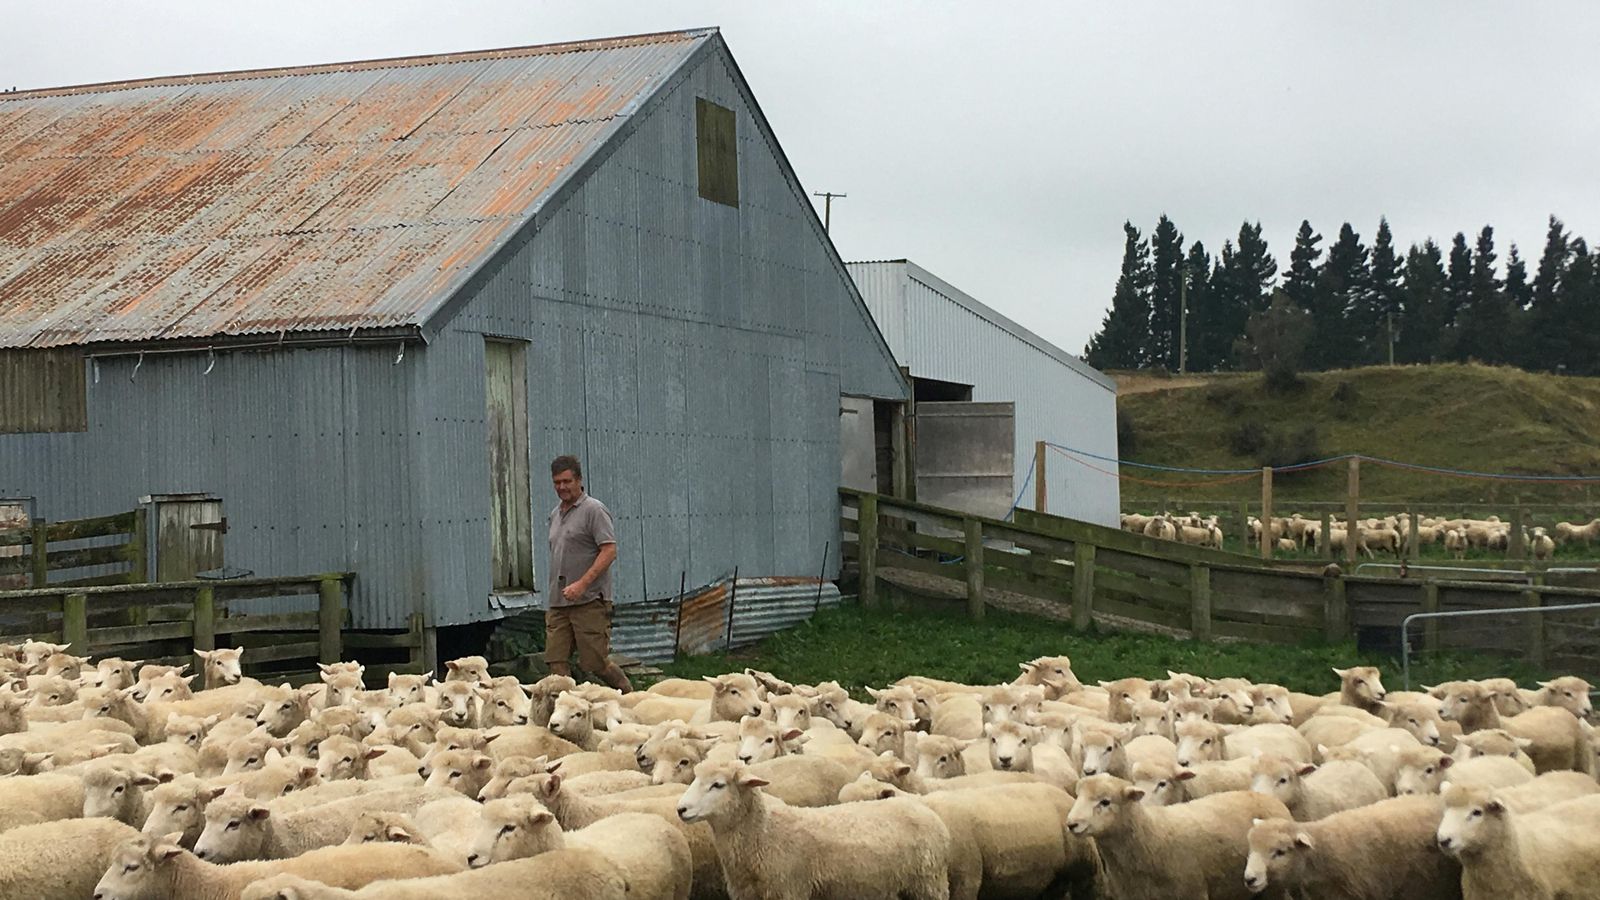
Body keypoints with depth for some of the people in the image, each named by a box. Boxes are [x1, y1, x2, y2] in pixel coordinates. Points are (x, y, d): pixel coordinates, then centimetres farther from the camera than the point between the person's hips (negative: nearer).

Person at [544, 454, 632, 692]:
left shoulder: (594, 510, -6)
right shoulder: (555, 514, 18)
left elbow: (609, 551, -15)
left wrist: (582, 584, -22)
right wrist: (554, 596, 17)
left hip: (589, 601, -7)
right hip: (558, 602, 7)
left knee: (595, 662, -5)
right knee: (556, 662, -1)